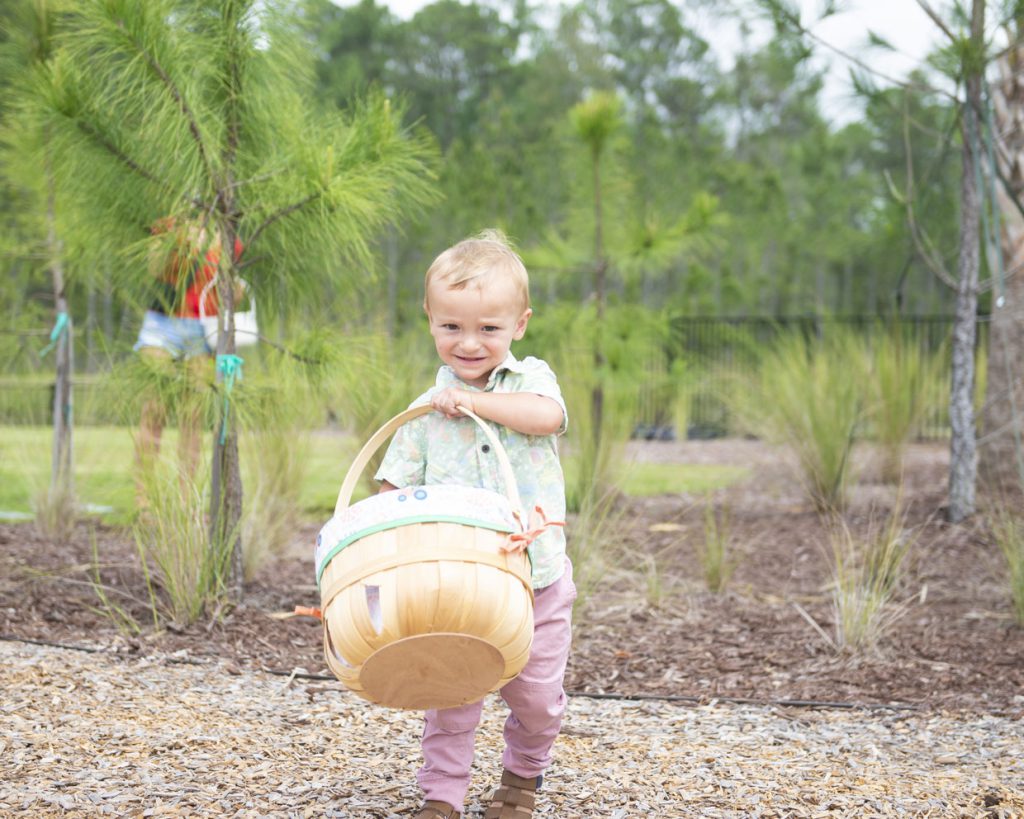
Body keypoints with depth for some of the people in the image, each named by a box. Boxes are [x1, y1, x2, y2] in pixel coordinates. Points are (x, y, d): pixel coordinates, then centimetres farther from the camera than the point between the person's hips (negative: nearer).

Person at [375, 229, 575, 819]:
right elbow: (395, 489, 1)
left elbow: (546, 416, -22)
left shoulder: (532, 378, 1)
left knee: (537, 696, 10)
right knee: (451, 693, 2)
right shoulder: (425, 411, 1)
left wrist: (471, 400, -20)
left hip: (537, 577, 0)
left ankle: (524, 771, 37)